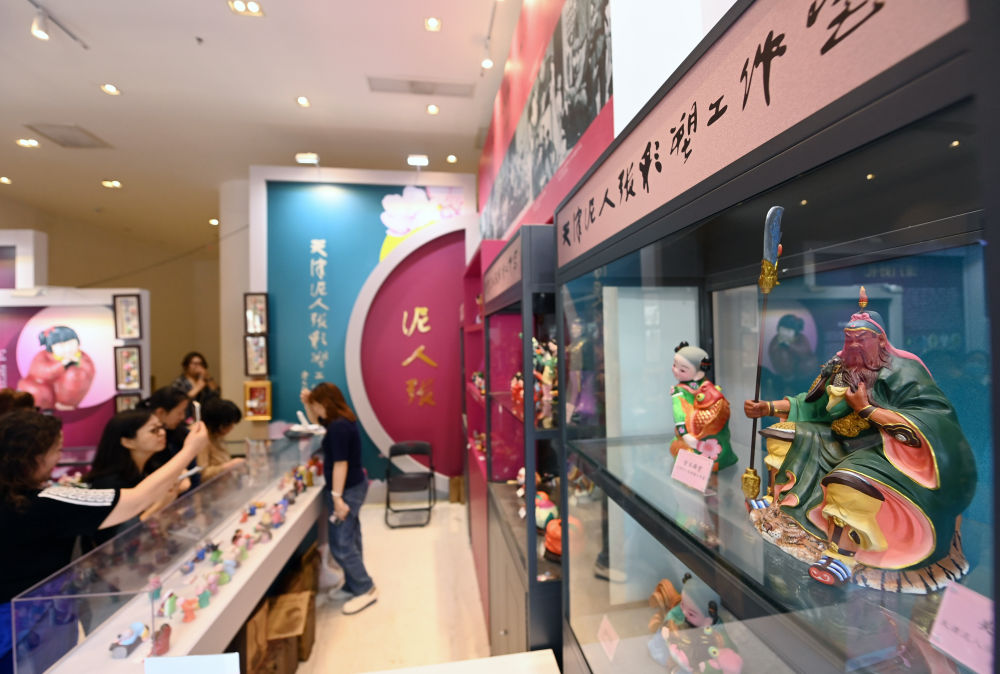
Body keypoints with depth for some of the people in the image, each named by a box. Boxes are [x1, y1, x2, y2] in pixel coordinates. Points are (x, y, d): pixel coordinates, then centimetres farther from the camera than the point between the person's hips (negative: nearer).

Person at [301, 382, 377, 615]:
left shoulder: (339, 427, -25)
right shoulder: (341, 421, 7)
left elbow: (341, 464, -26)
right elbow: (316, 421, 26)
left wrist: (337, 497, -23)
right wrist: (306, 403, 11)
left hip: (347, 490, -10)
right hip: (353, 487, 10)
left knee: (340, 545, -1)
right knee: (350, 541, 19)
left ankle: (366, 590, 11)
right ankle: (353, 586, 32)